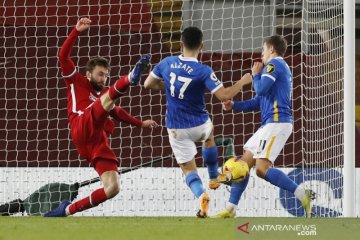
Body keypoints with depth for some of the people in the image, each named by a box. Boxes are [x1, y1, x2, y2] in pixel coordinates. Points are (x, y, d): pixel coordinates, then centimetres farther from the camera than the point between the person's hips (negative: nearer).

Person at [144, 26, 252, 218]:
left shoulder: (167, 63, -8)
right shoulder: (204, 72, -20)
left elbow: (148, 84, 3)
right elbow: (224, 95, -23)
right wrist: (243, 82, -8)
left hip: (176, 128, 1)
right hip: (199, 125, -1)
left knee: (188, 168, 8)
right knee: (208, 137, 36)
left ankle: (201, 195, -22)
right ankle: (213, 179, 47)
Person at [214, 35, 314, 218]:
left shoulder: (274, 64, -4)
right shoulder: (281, 67, 26)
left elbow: (261, 89, -17)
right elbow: (260, 101, 29)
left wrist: (255, 74, 4)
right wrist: (234, 106, 25)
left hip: (276, 122, -10)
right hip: (269, 124, 10)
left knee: (262, 168, -20)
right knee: (245, 162, 9)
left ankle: (302, 195, -22)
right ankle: (230, 209, 10)